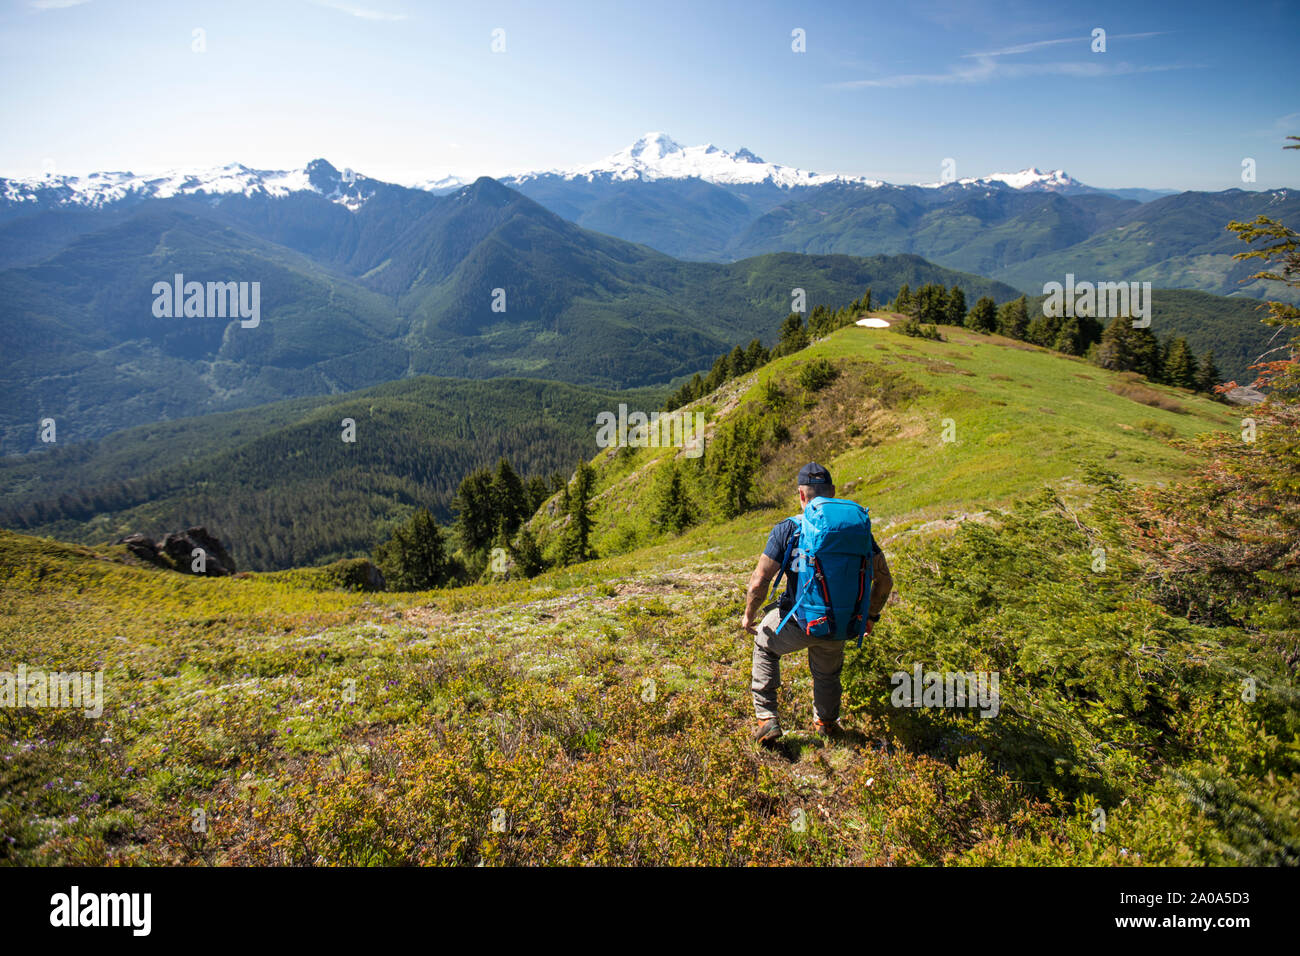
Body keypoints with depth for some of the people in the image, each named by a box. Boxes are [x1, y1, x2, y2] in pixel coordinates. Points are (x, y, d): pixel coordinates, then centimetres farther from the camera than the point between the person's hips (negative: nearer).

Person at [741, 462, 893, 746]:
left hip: (798, 623, -3)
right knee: (827, 671, 32)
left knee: (764, 645, 27)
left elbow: (759, 582, -16)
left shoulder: (788, 529, -14)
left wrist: (749, 615, 3)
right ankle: (826, 722, 51)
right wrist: (871, 615, 19)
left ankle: (767, 720, 21)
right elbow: (884, 579, 3)